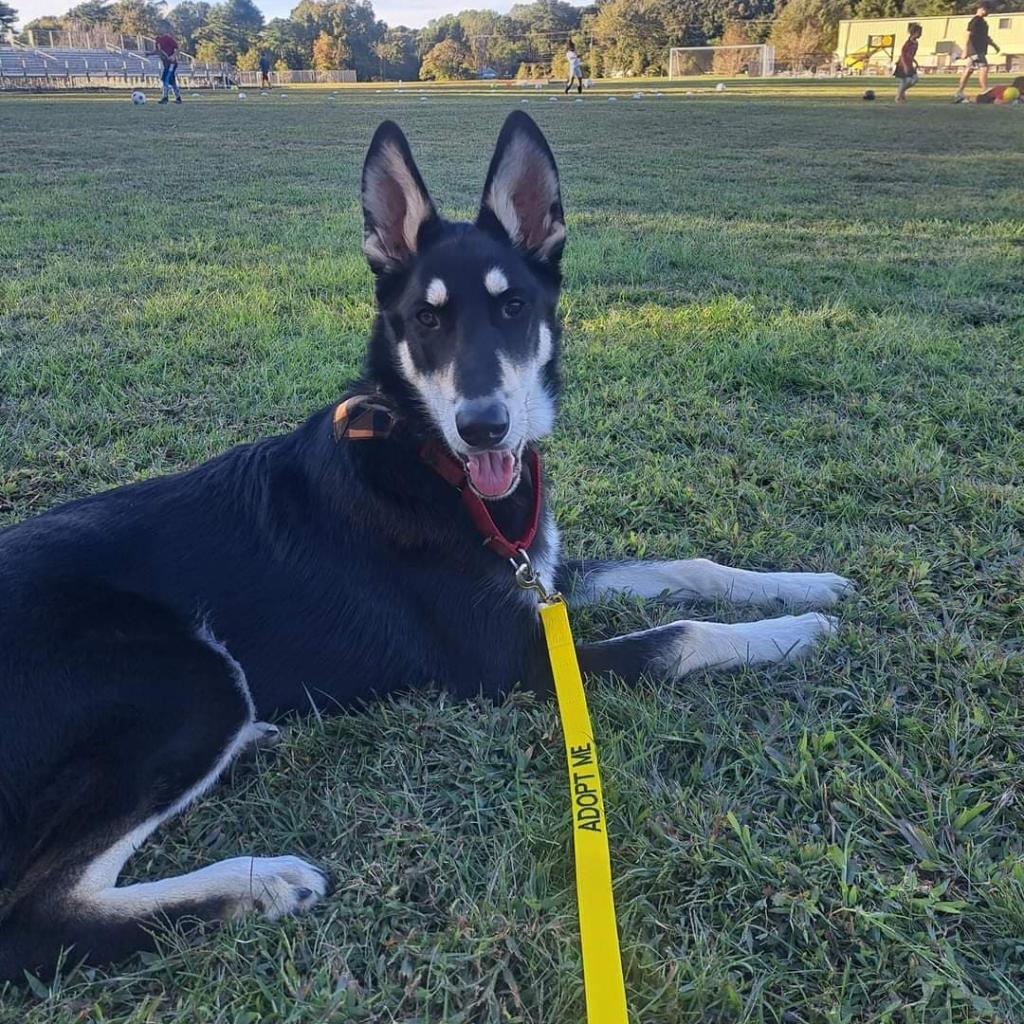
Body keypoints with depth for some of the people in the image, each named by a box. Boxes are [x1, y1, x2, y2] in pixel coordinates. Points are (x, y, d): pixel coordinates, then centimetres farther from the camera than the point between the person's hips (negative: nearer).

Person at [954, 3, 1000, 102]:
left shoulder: (982, 21, 21)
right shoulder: (975, 21, -10)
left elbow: (985, 36, 30)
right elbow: (969, 35, -18)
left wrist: (994, 45, 30)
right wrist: (966, 50, -26)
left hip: (980, 50, 10)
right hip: (975, 50, -10)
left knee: (968, 71, 9)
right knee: (984, 68, -15)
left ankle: (959, 94, 10)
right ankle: (985, 92, -16)